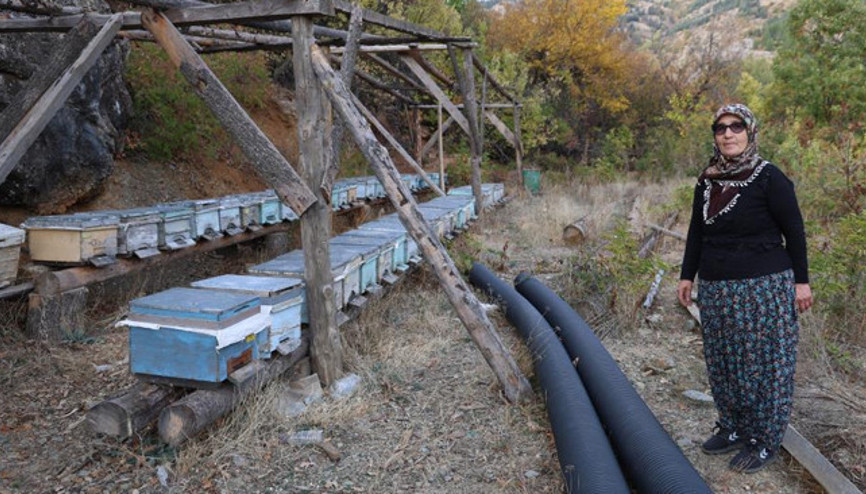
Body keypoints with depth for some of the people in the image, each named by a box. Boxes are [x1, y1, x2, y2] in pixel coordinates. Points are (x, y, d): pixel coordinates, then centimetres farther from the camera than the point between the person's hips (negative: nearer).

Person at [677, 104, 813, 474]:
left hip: (763, 287, -5)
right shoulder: (707, 181, 7)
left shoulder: (768, 177, -9)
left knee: (763, 363, 4)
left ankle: (765, 440, 18)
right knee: (722, 361, 12)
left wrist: (801, 280, -5)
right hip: (716, 289, 6)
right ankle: (733, 428, 28)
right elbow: (696, 231, 13)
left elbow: (794, 230, -6)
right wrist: (687, 275, 13)